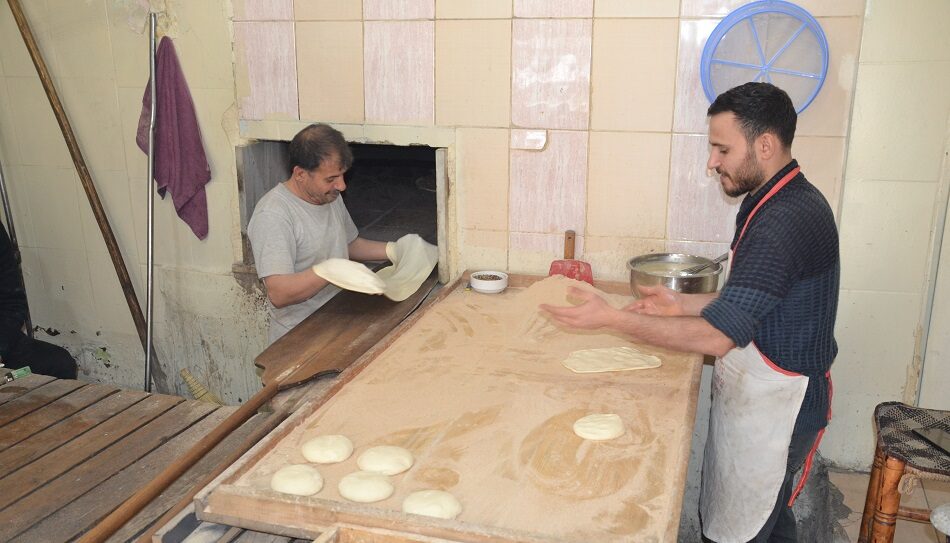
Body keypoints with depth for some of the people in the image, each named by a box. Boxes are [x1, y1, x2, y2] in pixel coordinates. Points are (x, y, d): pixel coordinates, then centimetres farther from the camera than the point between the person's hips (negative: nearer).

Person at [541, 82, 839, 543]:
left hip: (774, 407, -10)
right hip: (754, 395, 10)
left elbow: (718, 336, -29)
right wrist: (684, 304, 6)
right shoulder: (786, 201, 7)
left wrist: (612, 319, -25)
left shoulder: (787, 219, -26)